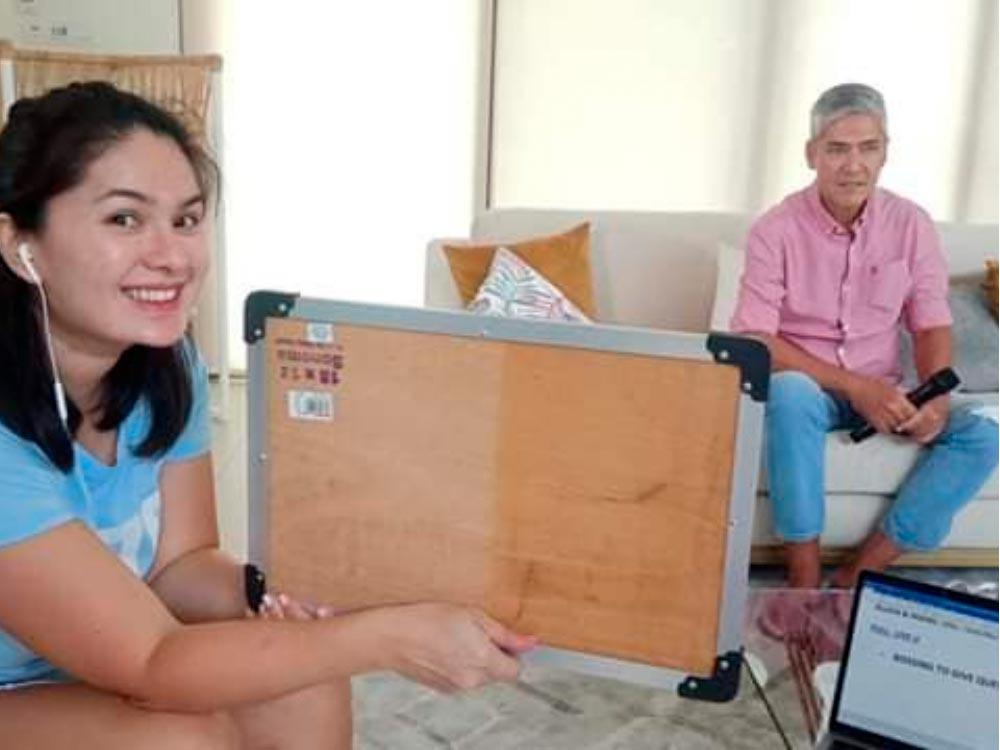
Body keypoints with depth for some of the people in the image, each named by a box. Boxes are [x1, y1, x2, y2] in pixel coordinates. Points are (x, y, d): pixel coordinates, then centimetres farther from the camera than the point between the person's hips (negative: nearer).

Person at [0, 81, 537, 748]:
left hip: (97, 663, 6)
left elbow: (178, 561, -3)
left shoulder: (168, 364, -10)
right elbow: (148, 661, -31)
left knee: (305, 693, -11)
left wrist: (264, 597, -25)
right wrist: (391, 638, -37)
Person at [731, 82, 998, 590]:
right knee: (790, 393, -38)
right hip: (806, 389, -4)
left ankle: (856, 579, -19)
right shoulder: (776, 231, -11)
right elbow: (752, 340, -16)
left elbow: (931, 325, 5)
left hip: (879, 394, 4)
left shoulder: (911, 225, -1)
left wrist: (936, 398, -16)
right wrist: (853, 386, -23)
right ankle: (805, 588, -29)